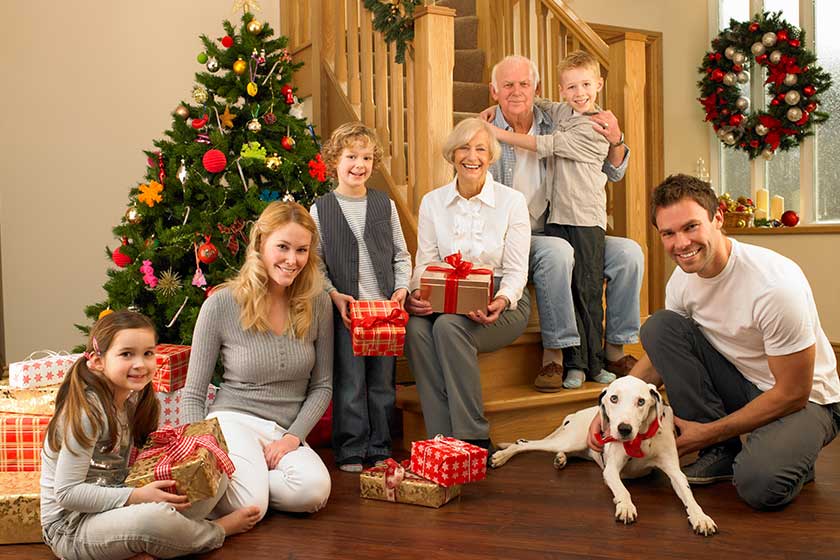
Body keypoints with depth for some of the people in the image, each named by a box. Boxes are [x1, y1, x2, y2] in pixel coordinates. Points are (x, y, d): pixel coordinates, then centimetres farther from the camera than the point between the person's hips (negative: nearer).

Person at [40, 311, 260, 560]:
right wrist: (136, 497, -26)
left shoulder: (132, 398, 5)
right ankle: (217, 531, -6)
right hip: (70, 527, -8)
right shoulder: (88, 411, -21)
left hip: (113, 508, 8)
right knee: (153, 516, -37)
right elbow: (67, 493, -22)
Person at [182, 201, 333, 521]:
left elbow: (322, 385, 8)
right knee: (250, 507, -31)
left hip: (287, 432, 3)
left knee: (314, 491, -30)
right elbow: (193, 394, -1)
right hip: (233, 420, -3)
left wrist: (293, 436, -7)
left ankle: (250, 477, -1)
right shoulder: (222, 304, -6)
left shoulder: (317, 304, 2)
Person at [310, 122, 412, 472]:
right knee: (350, 383, 0)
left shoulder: (385, 205, 8)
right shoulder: (320, 210, 2)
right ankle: (351, 452, 13)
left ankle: (380, 449, 21)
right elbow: (315, 262, 2)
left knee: (382, 383, 9)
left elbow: (401, 254, 12)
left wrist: (402, 288, -3)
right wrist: (334, 295, -11)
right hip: (345, 310, -2)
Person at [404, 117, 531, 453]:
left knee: (448, 326, -34)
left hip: (502, 303, -3)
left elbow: (516, 271, -4)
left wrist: (501, 301, -25)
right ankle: (442, 438, -25)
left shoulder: (511, 201, 0)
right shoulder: (432, 202, 9)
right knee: (416, 328, -31)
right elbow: (425, 263, 5)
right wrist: (417, 294, -17)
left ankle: (474, 439, -26)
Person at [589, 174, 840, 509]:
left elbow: (793, 393, -22)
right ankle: (723, 452, -6)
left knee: (760, 484, -36)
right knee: (658, 326, -14)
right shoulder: (683, 280, -8)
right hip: (741, 384, 7)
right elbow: (662, 355, 5)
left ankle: (788, 454, 3)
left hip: (808, 400, -6)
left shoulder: (777, 285, -29)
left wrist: (708, 432, -18)